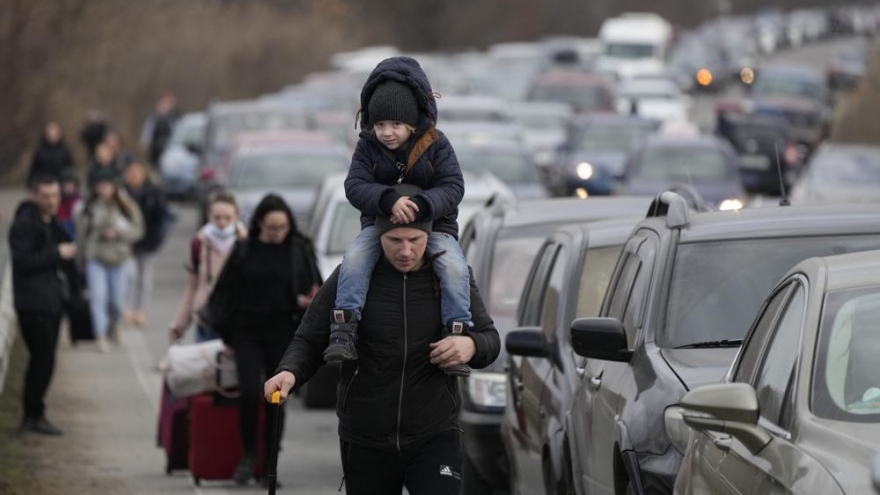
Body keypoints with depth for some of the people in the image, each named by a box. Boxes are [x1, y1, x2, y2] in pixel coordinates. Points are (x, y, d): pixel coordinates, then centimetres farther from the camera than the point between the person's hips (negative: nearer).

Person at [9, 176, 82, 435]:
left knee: (42, 360, 11)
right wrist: (57, 253, -20)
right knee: (43, 359, -11)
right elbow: (22, 261, -21)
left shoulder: (52, 224, 16)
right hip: (34, 304, -9)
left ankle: (32, 416, 18)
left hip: (51, 301, 9)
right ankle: (34, 416, -4)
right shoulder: (24, 224, -12)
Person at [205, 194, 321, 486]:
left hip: (282, 334, 0)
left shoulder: (300, 250, 0)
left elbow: (315, 290, 6)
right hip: (247, 333, 0)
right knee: (250, 393, -14)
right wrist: (227, 333, 5)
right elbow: (226, 292, 7)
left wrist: (308, 302, -17)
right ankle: (248, 455, 5)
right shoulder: (244, 251, 2)